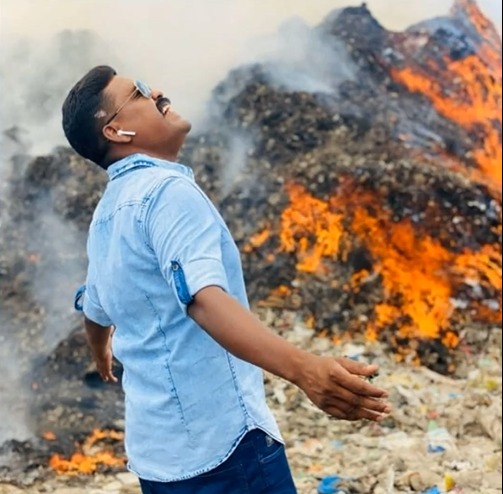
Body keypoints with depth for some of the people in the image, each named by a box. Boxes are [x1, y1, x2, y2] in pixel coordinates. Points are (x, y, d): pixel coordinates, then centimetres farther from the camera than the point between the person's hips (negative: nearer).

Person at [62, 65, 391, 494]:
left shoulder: (107, 213, 13)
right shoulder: (167, 189, -16)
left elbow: (95, 310, 29)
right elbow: (204, 299, -33)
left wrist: (102, 354, 53)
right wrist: (303, 368, -48)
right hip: (219, 442, -9)